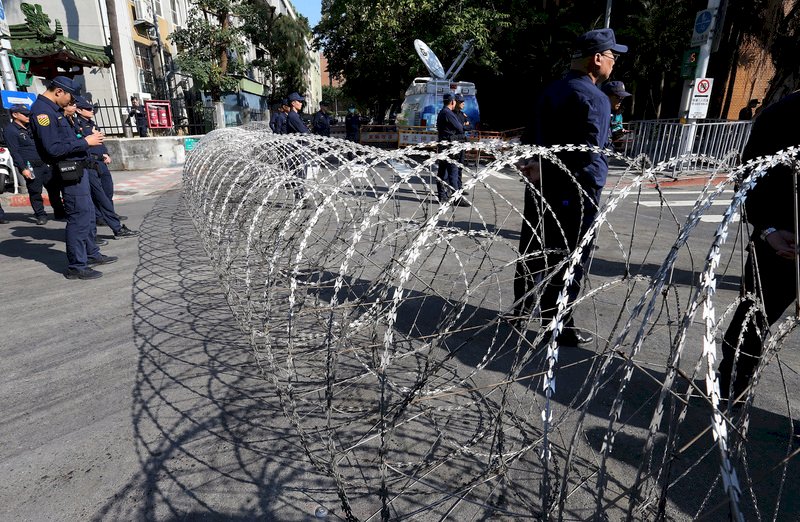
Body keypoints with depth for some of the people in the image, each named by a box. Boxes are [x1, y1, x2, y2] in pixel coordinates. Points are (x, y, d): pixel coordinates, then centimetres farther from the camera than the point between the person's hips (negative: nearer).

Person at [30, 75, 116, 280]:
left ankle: (91, 254, 28)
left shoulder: (54, 109, 16)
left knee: (88, 213, 17)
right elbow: (54, 148, -22)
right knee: (79, 217, -7)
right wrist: (85, 142, -17)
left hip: (77, 168, 10)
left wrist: (87, 138, 7)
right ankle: (76, 266, 0)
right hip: (69, 171, -10)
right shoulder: (43, 111, -15)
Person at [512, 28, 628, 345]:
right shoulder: (593, 97, -13)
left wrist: (536, 165, 3)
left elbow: (532, 135, 15)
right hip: (575, 189, -8)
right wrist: (550, 168, -11)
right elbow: (586, 150, -19)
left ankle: (521, 309, 28)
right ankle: (559, 326, 9)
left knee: (533, 250, 15)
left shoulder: (551, 90, 15)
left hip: (541, 184, 9)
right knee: (567, 258, 0)